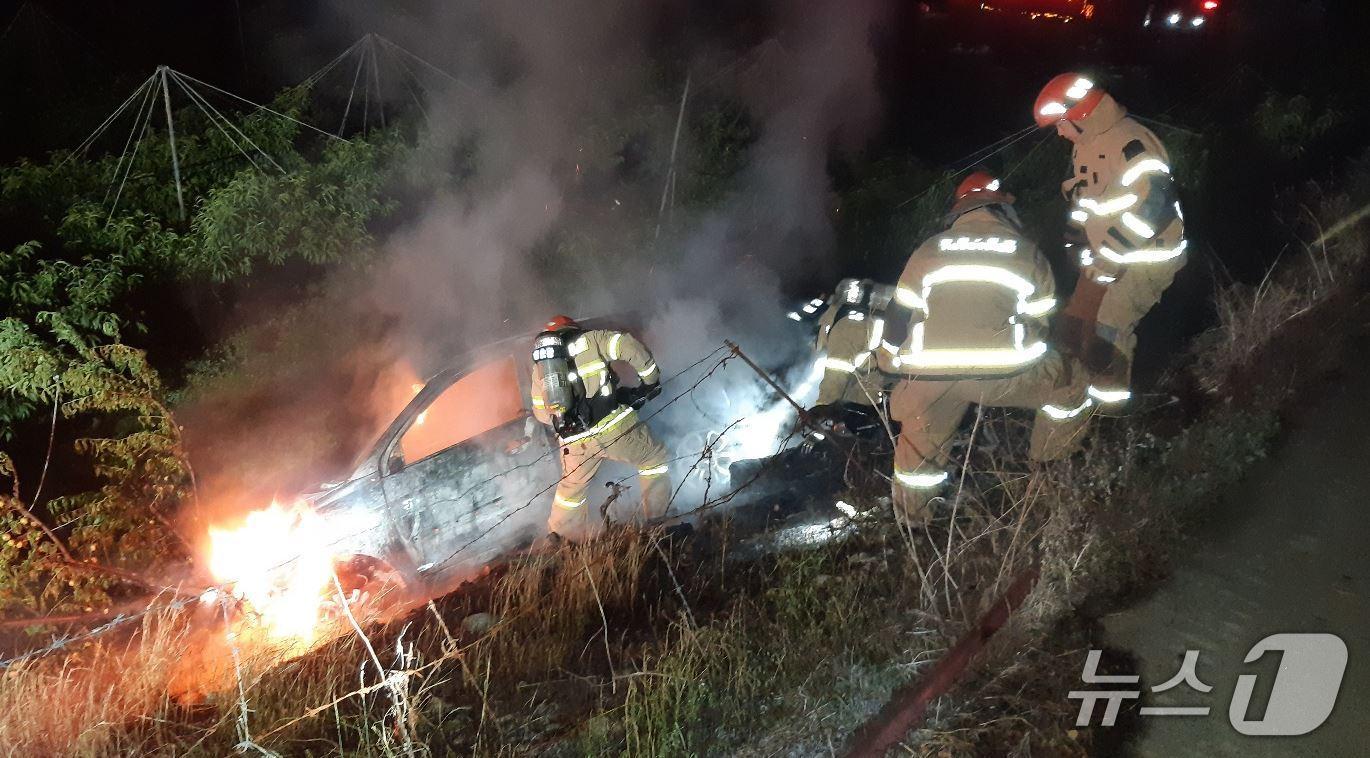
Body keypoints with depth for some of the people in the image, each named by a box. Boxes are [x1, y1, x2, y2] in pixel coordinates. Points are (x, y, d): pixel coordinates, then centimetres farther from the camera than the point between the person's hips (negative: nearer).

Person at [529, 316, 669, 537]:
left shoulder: (539, 368, 20)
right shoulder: (589, 339, 7)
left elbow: (541, 413, 21)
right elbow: (629, 346, -7)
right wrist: (651, 380, 4)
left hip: (574, 444, 4)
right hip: (613, 426, -4)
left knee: (571, 488, 26)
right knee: (653, 458, 20)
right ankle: (657, 521, 18)